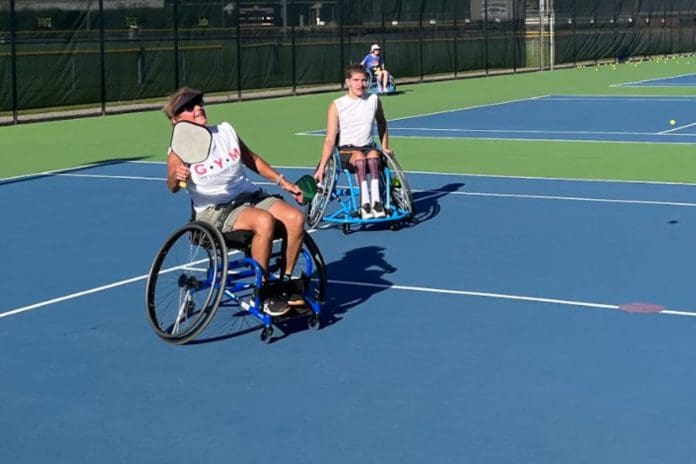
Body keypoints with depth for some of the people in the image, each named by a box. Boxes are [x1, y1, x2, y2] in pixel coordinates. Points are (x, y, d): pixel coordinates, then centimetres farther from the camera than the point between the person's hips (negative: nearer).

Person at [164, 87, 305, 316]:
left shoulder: (226, 131, 8)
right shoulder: (179, 151, -7)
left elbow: (253, 160, 19)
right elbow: (172, 186, -21)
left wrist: (282, 182, 14)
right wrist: (177, 177, -44)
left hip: (250, 195, 6)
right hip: (214, 210, -6)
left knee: (295, 217, -18)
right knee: (264, 221, -33)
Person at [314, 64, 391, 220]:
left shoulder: (374, 100, 6)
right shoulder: (337, 105, -3)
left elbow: (381, 123, 26)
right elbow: (330, 140, -6)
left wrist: (385, 148, 21)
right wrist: (321, 167, -13)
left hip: (368, 147, 2)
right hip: (346, 152, -2)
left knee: (373, 154, -34)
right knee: (359, 156, -37)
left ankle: (376, 201, -44)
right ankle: (365, 202, -46)